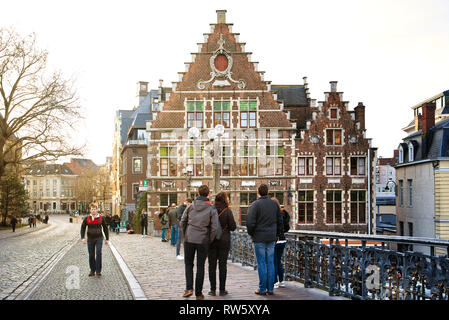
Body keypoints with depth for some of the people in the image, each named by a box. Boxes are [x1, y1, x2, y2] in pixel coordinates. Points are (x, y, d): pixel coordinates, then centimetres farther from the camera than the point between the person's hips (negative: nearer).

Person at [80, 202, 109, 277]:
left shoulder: (101, 218, 0)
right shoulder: (87, 219, 1)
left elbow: (105, 228, 9)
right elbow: (83, 228, 5)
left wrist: (107, 239, 9)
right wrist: (82, 238, -7)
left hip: (99, 239, -2)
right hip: (90, 239, 2)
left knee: (98, 254, -13)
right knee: (91, 255, 7)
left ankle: (98, 271, -8)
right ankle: (92, 270, 18)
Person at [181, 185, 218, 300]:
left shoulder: (190, 206, 1)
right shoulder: (212, 209, -4)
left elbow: (183, 221, 3)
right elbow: (214, 227, -8)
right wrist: (209, 241, 4)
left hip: (189, 239, 1)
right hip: (203, 240, -1)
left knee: (188, 264, 14)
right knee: (200, 266, 7)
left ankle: (189, 288, -2)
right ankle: (198, 293, 10)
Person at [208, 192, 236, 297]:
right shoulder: (227, 211, -9)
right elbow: (233, 227, -7)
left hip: (211, 241, 1)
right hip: (224, 241, -1)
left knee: (212, 265, 7)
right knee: (223, 265, 5)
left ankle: (213, 289, 7)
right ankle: (222, 289, 7)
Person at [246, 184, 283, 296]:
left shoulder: (255, 204, -9)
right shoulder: (274, 204, 7)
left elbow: (250, 222, -14)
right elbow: (280, 221, 11)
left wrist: (251, 233, 3)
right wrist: (277, 234, 19)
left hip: (259, 238, -5)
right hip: (271, 238, 5)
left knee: (261, 263, 0)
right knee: (270, 263, 8)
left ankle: (262, 289, 2)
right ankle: (270, 288, 10)